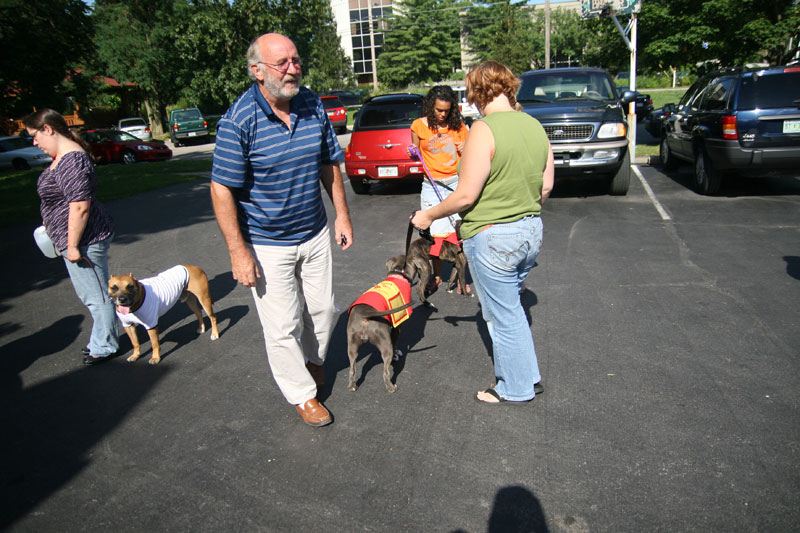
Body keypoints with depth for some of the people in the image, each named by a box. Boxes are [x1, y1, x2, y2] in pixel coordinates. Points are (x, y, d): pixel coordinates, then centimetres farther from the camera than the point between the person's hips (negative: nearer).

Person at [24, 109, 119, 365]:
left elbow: (80, 206, -25)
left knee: (96, 296, 3)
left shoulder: (71, 160, -22)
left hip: (84, 239, -11)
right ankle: (101, 339, 34)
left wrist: (73, 246, -21)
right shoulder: (61, 156, 12)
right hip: (82, 238, 11)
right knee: (89, 293, 20)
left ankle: (104, 346, 17)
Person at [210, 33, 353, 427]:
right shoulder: (238, 121, -19)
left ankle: (313, 359, 47)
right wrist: (238, 252, -18)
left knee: (323, 308, 18)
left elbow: (329, 165, 10)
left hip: (315, 235, 5)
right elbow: (222, 190, -17)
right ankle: (302, 393, 26)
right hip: (267, 244, -5)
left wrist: (342, 214, 8)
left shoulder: (313, 106, -2)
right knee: (283, 326, 4)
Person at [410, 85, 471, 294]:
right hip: (432, 186, 0)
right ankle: (437, 275, 20)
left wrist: (466, 149, -6)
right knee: (435, 233, 3)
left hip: (457, 183, 1)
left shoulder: (458, 125, 5)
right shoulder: (419, 126, 2)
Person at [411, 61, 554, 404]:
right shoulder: (535, 126, 5)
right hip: (531, 231, 8)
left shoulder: (484, 130, -18)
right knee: (509, 306, 24)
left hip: (492, 238, -8)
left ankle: (516, 389, 27)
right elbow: (546, 186, 9)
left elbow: (466, 196, -20)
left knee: (503, 316, 9)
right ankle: (528, 376, 37)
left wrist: (428, 216, -5)